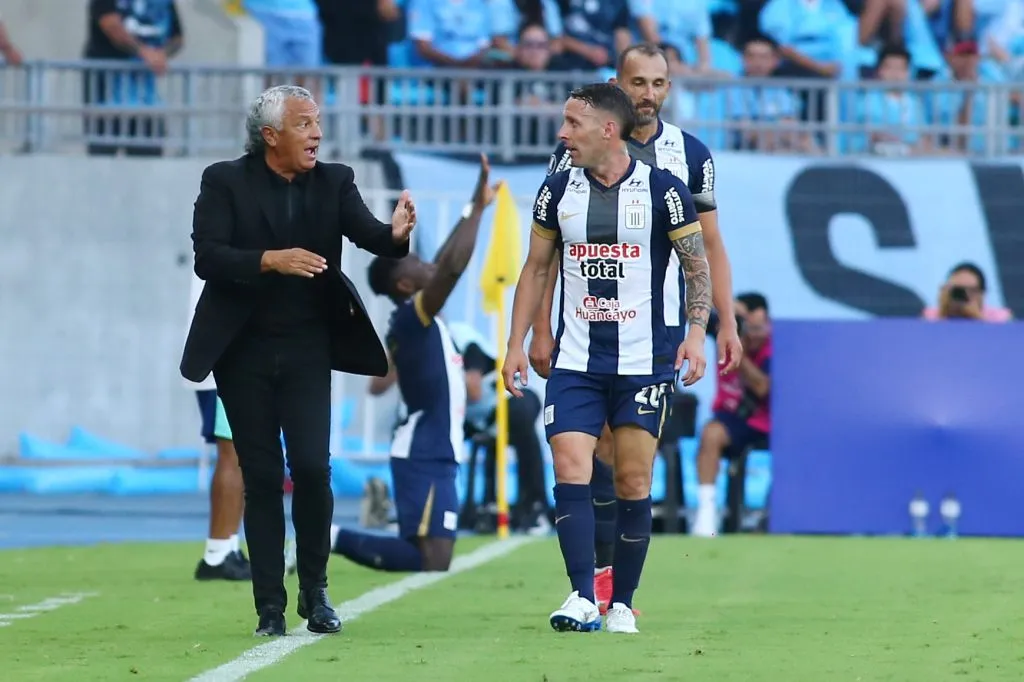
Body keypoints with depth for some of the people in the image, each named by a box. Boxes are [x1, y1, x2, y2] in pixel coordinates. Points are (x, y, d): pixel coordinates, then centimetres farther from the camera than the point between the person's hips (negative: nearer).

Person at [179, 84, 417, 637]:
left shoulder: (334, 182, 4)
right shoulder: (225, 182, -3)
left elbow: (368, 234, -10)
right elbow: (206, 257, -13)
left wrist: (395, 234, -32)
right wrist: (270, 260, -26)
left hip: (307, 348, 1)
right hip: (244, 350, -1)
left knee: (312, 467, -12)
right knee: (262, 477, 2)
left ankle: (315, 591, 7)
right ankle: (270, 607, 8)